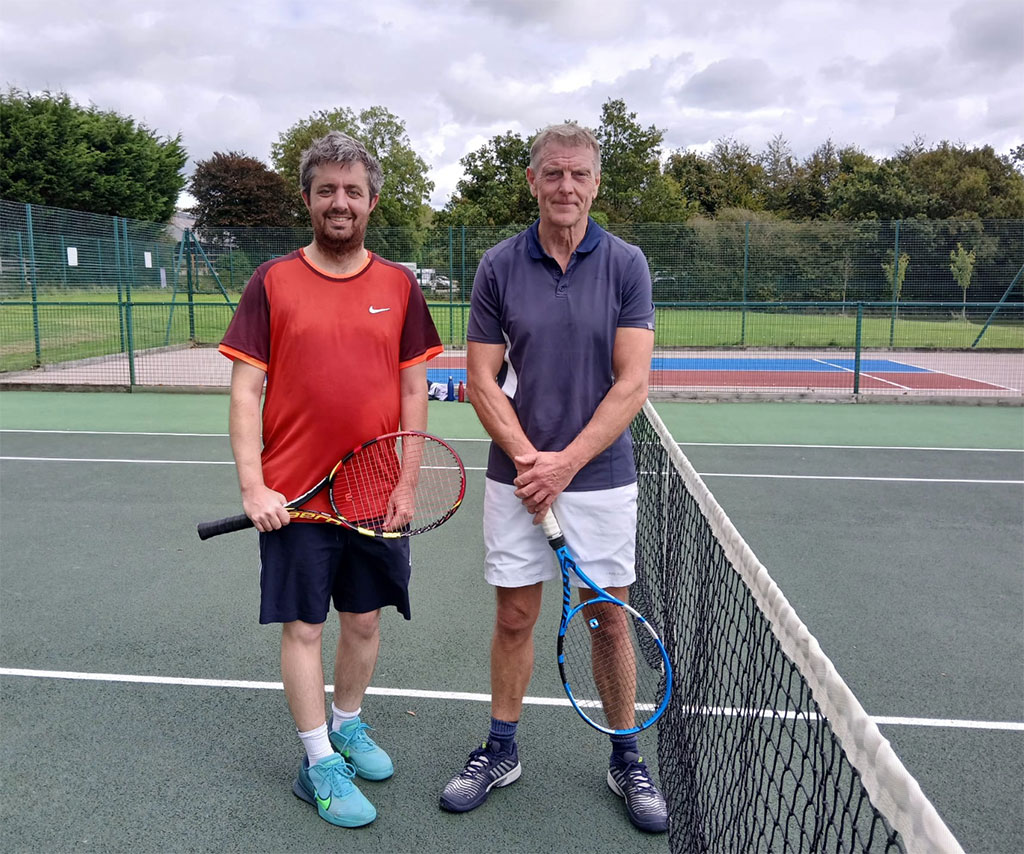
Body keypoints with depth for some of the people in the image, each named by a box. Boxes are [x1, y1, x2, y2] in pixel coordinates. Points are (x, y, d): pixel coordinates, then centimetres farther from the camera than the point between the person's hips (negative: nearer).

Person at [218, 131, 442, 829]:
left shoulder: (399, 286, 4)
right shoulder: (272, 282, -1)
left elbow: (414, 390, 5)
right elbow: (245, 391, -3)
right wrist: (253, 486, -11)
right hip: (293, 497, -2)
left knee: (365, 620, 14)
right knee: (303, 627, 6)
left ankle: (348, 726, 38)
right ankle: (319, 764, 22)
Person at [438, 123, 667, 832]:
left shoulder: (626, 265, -3)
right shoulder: (499, 267, 0)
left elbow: (632, 385, -9)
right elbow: (482, 380, -1)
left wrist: (564, 463, -15)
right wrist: (528, 458, -13)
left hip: (601, 475, -1)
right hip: (517, 475, 1)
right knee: (514, 618, 10)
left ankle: (626, 758, 28)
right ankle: (501, 750, 30)